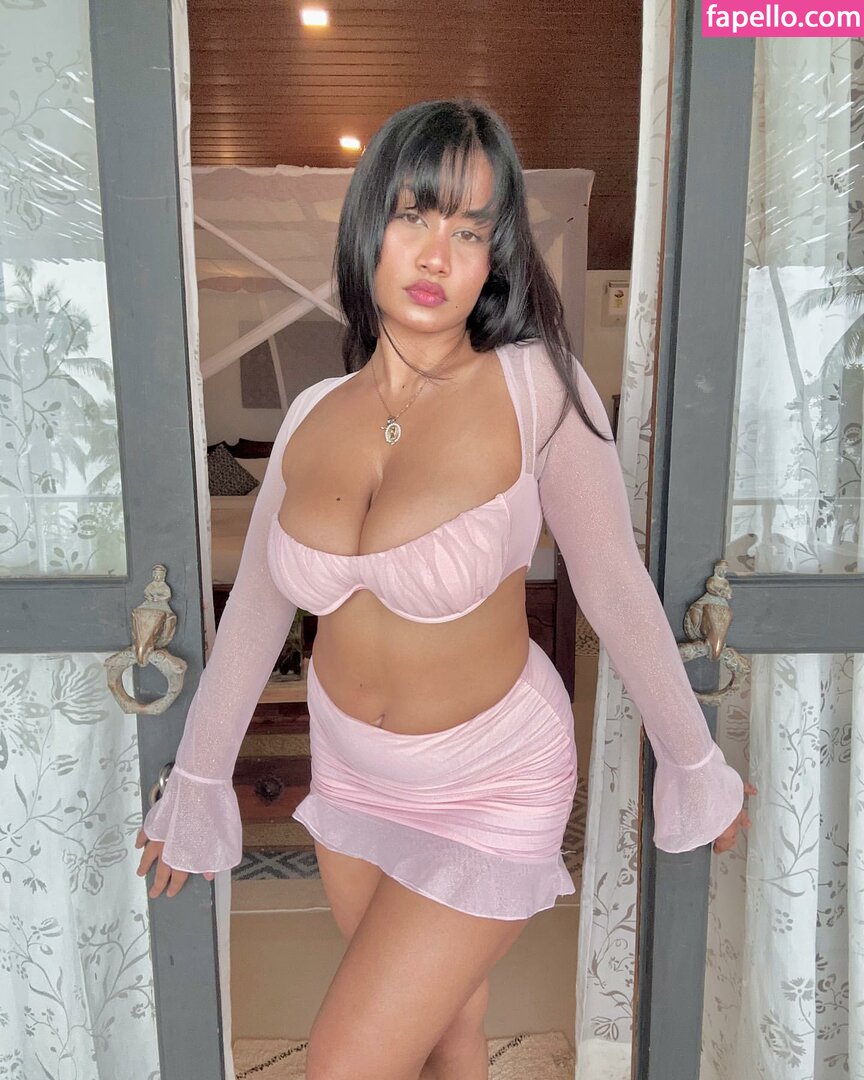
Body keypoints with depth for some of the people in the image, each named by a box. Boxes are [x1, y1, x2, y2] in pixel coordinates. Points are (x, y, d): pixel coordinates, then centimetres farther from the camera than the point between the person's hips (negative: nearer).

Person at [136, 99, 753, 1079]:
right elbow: (256, 602, 3)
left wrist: (691, 759, 0)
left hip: (489, 784, -4)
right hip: (349, 768, 4)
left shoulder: (537, 388, -20)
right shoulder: (314, 412, -6)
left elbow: (614, 585, -12)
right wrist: (198, 775, 13)